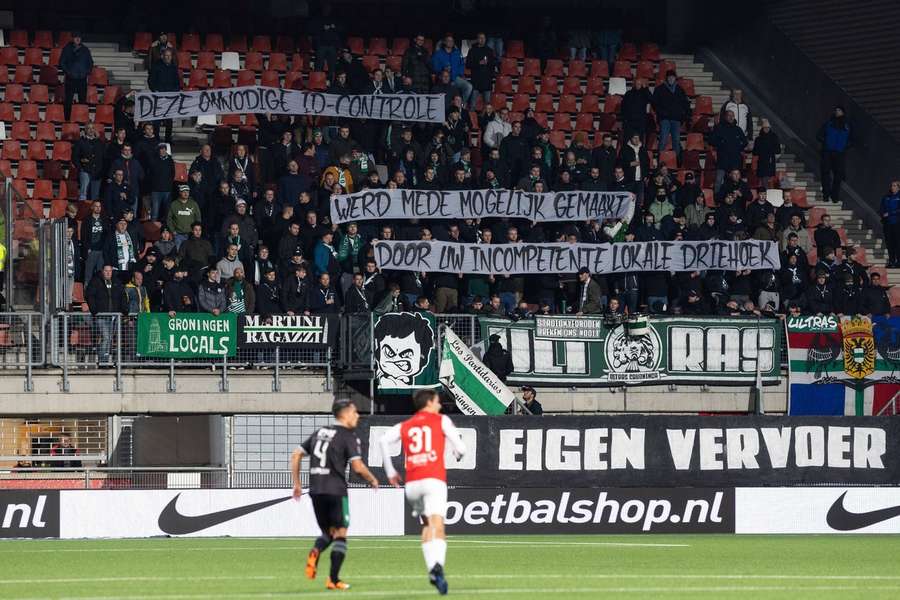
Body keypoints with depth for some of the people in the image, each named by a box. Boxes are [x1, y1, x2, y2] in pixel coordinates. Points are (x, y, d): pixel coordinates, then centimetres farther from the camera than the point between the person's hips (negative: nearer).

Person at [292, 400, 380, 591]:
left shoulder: (319, 432, 15)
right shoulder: (349, 437, -5)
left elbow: (296, 455, 16)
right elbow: (358, 467, -13)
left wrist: (296, 483, 21)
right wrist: (373, 480, 6)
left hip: (316, 490, 6)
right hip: (336, 490, -6)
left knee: (328, 532, 18)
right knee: (340, 534, 3)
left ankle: (315, 552, -14)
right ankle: (333, 579, -4)